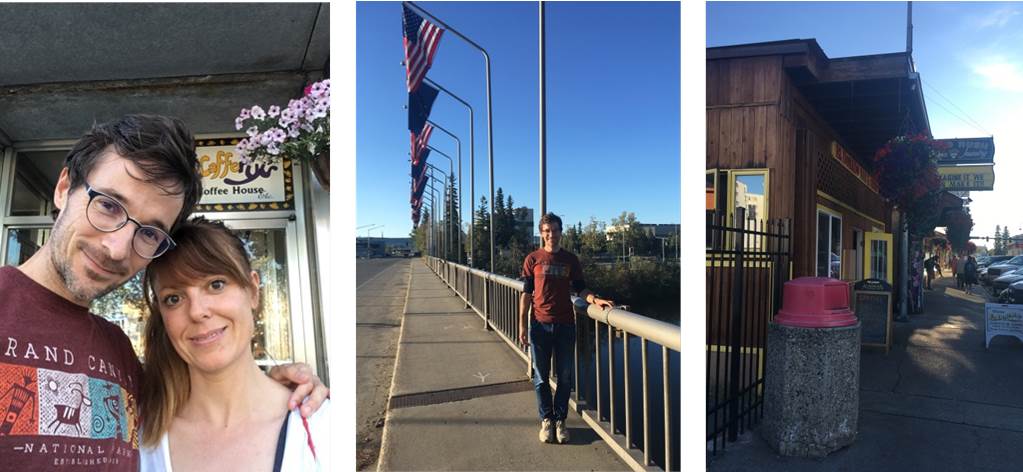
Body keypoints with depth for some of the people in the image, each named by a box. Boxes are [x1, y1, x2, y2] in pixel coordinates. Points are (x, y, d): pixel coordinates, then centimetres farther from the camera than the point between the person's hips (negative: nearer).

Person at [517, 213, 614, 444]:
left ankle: (560, 420, 22)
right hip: (540, 324, -1)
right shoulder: (533, 259, 1)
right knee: (541, 377, 7)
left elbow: (580, 288, 6)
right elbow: (526, 293, 1)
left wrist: (595, 300, -15)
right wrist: (522, 325, -3)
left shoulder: (570, 259, 6)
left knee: (565, 377, 8)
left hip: (565, 325, 2)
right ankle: (546, 420, 22)